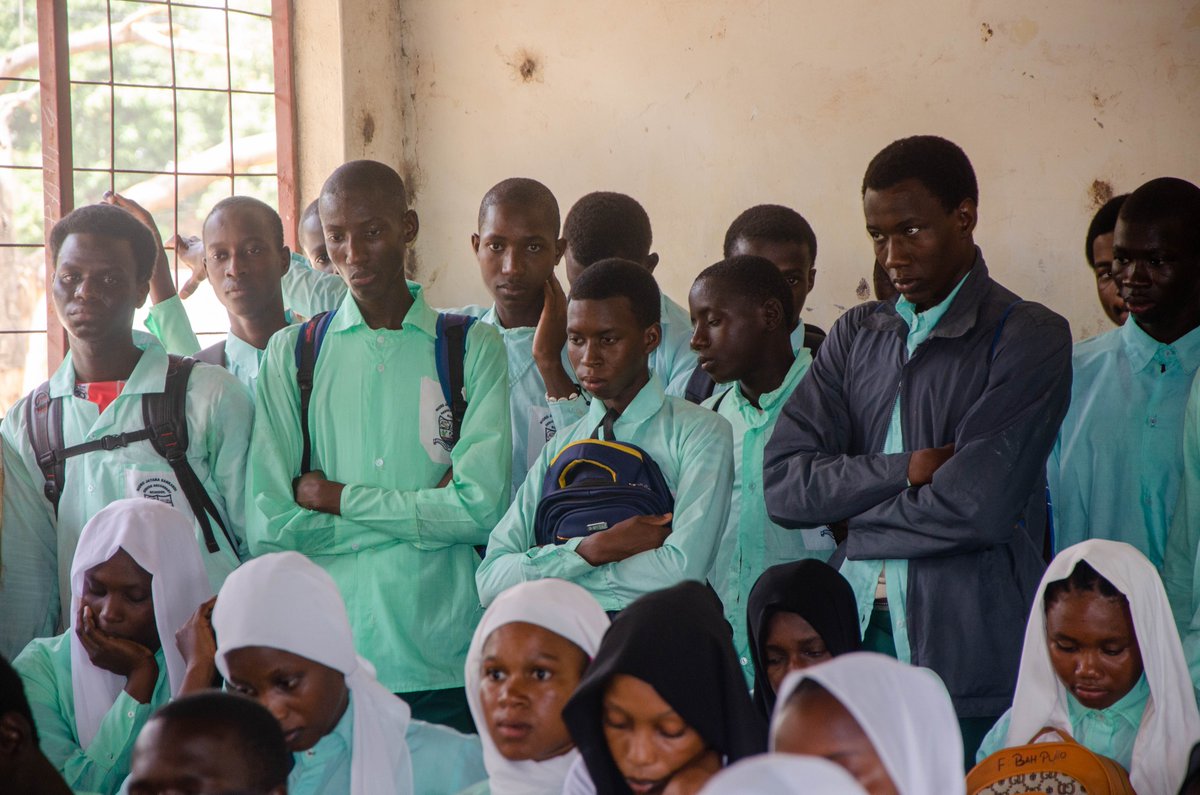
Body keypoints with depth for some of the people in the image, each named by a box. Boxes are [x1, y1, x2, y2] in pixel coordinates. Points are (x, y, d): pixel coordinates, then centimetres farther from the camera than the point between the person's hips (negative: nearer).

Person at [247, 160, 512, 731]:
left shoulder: (473, 347, 5)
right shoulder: (291, 353, 7)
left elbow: (484, 506, -7)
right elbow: (268, 527, -3)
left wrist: (339, 499, -4)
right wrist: (425, 518, -6)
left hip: (443, 661, 0)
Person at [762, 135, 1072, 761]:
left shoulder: (1028, 338, -4)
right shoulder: (856, 335, 14)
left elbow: (978, 507, -14)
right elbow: (784, 485, 2)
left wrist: (853, 517, -2)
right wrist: (907, 470, -9)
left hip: (968, 657, -4)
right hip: (856, 633, 4)